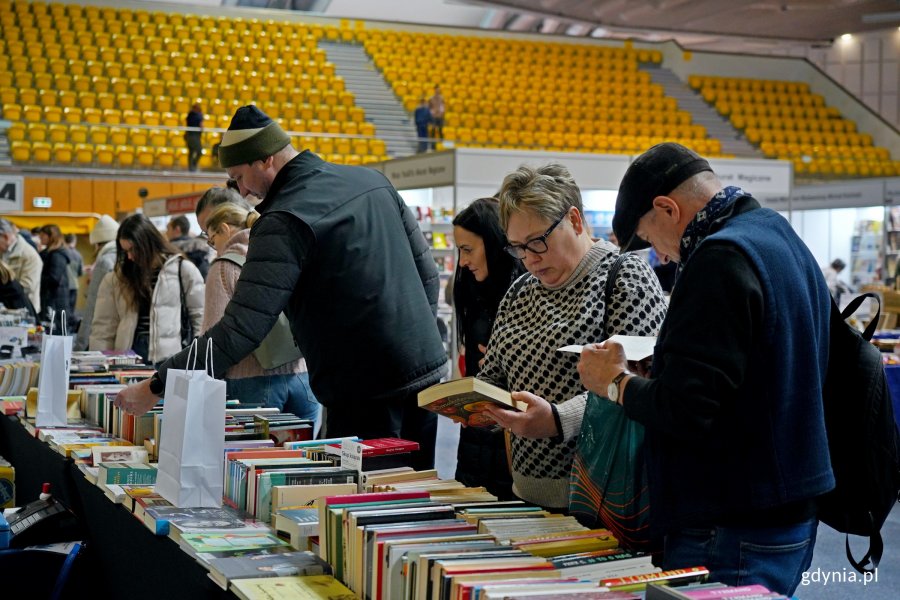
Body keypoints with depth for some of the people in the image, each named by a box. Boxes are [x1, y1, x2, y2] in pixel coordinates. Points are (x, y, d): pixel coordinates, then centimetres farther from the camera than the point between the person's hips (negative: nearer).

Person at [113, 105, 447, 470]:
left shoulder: (285, 221, -15)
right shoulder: (371, 180, 9)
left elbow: (242, 328, -21)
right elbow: (426, 272, 15)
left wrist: (156, 387, -15)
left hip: (367, 398, -8)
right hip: (428, 375, 8)